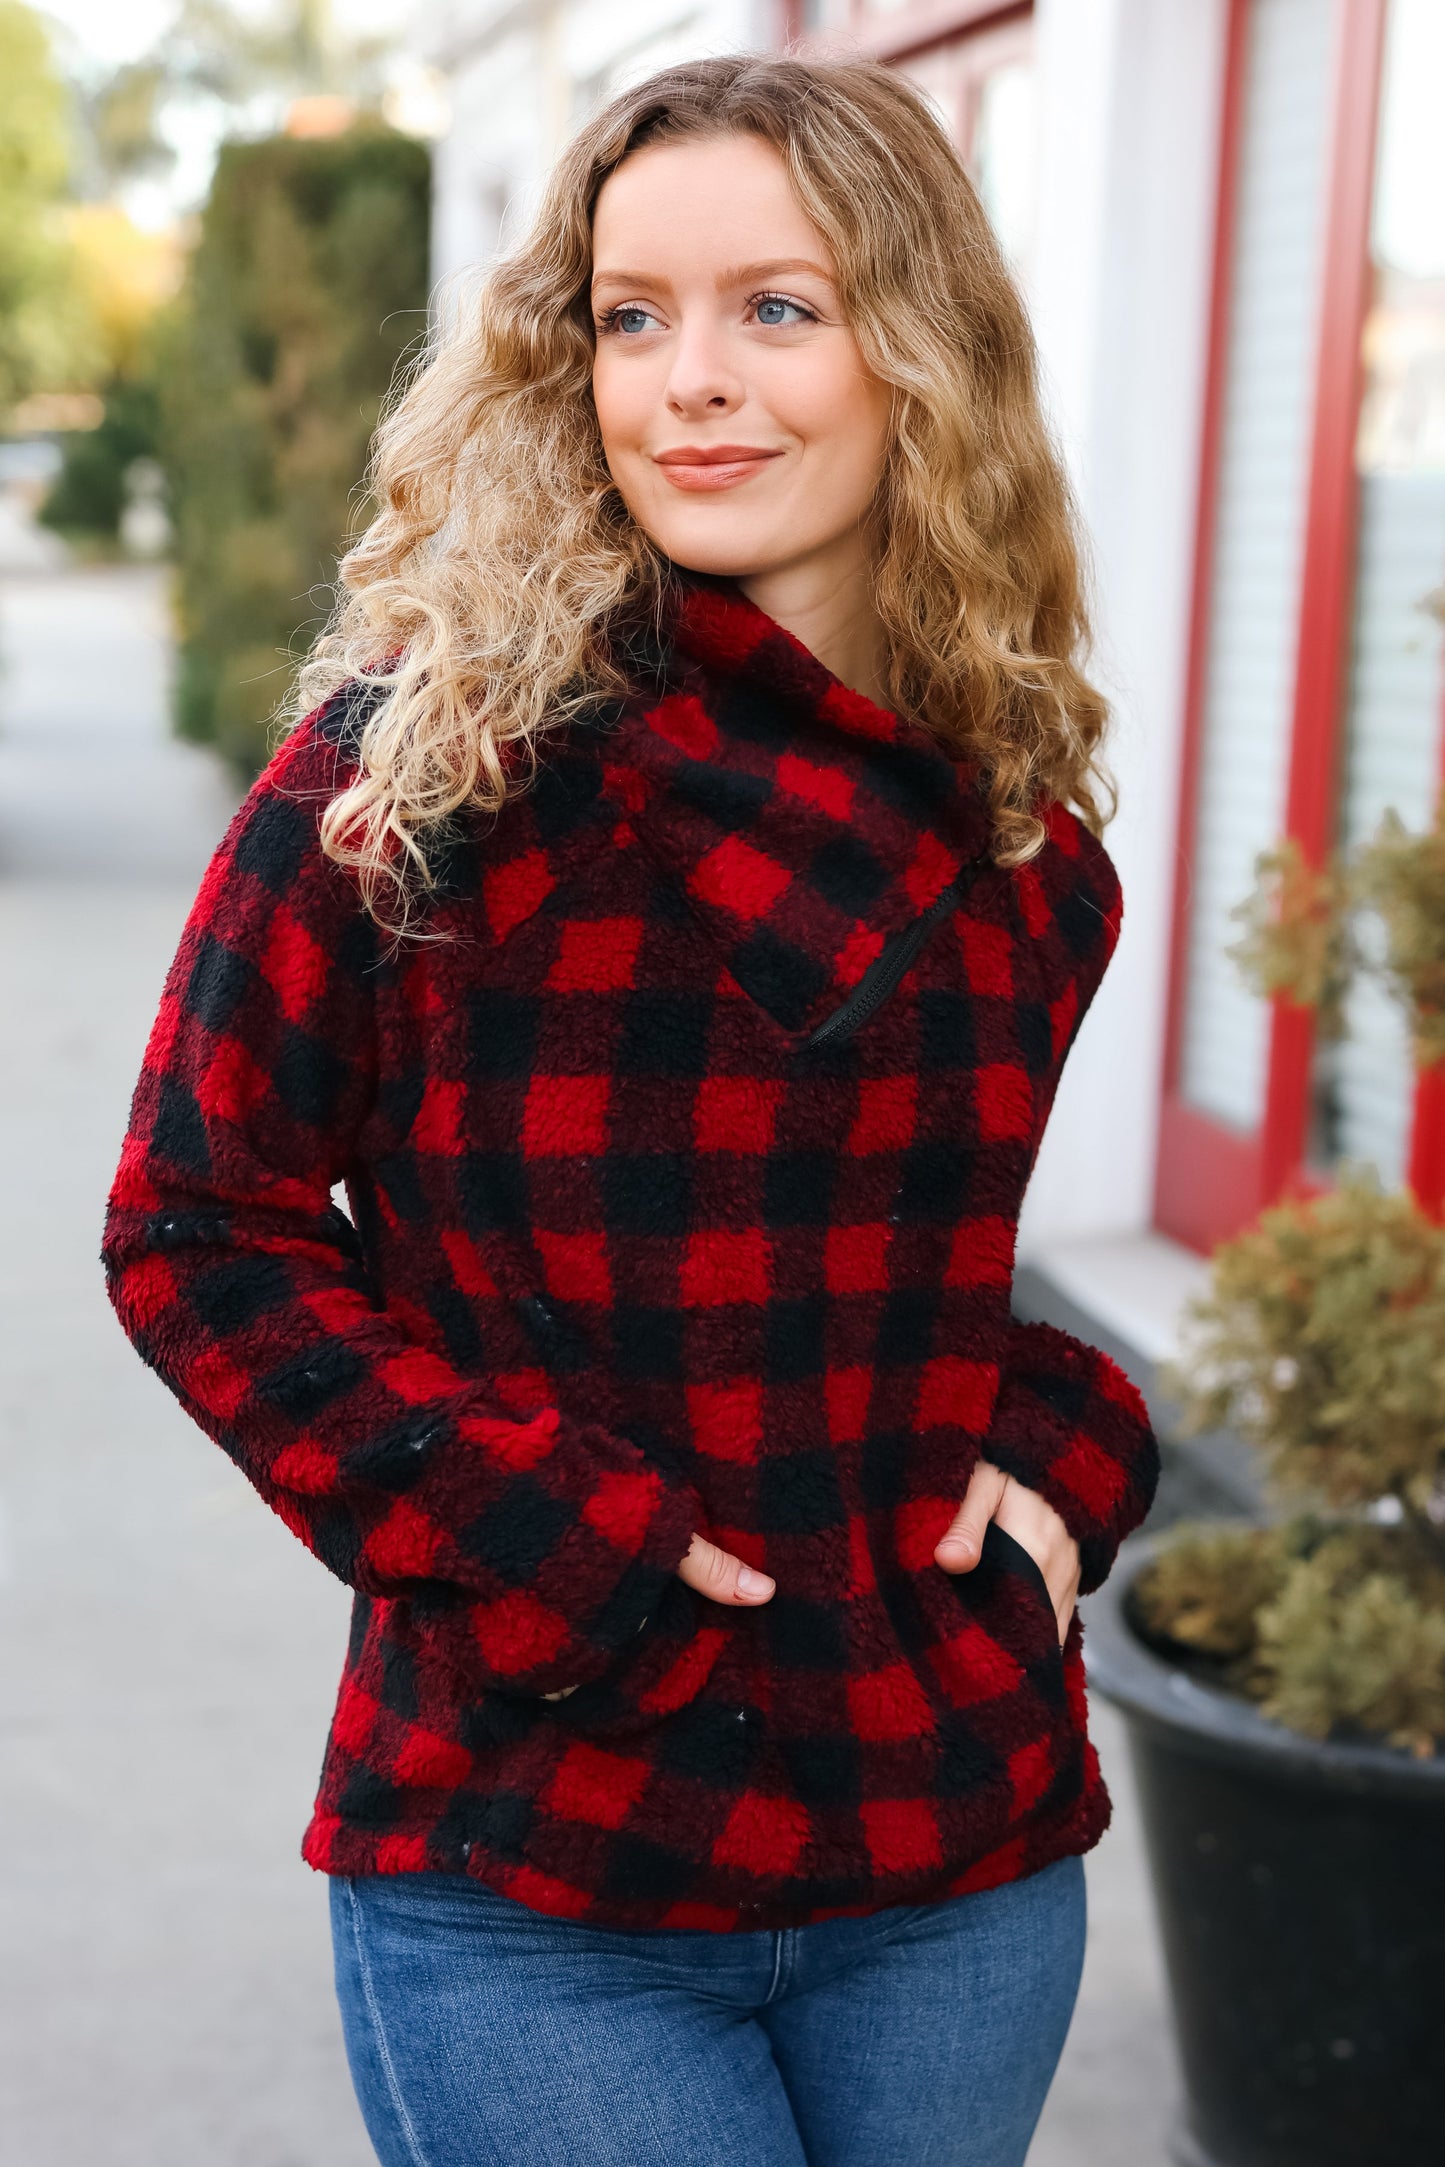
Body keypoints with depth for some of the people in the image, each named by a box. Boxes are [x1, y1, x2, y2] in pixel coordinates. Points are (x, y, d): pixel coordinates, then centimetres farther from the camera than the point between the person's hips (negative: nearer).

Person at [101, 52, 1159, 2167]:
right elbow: (200, 1223, -7)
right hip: (524, 1864, -4)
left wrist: (1058, 1445, -2)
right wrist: (537, 1538, -15)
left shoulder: (1023, 821, 3)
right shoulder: (419, 765, -11)